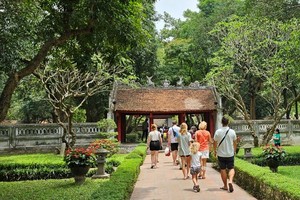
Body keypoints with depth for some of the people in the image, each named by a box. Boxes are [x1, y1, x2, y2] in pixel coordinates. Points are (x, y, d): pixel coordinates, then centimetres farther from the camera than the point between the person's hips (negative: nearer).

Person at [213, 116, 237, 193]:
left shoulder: (218, 131, -9)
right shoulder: (232, 131, -6)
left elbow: (215, 143, -1)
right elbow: (235, 143, 5)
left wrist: (215, 151, 14)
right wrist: (234, 151, 21)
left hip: (221, 154, 0)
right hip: (230, 154, 1)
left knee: (223, 169, 10)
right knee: (231, 168, 10)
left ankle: (225, 186, 16)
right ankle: (230, 180, -15)